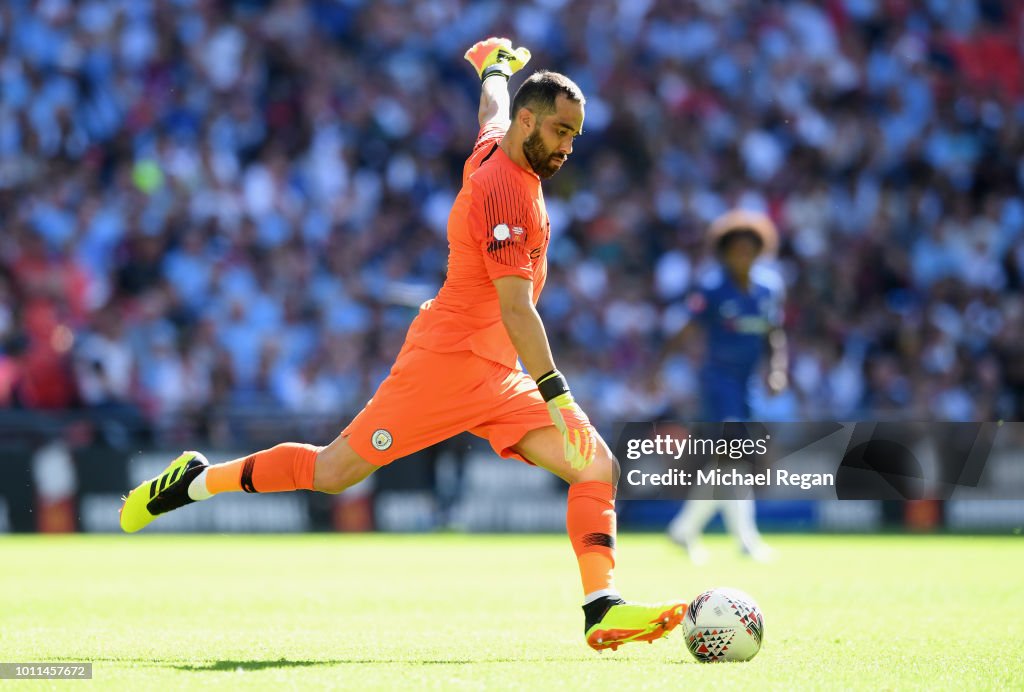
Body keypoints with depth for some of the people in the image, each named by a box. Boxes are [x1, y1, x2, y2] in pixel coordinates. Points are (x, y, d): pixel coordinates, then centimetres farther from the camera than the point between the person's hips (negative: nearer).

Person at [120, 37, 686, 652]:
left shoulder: (494, 149, 9)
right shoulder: (504, 191, -18)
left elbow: (493, 108, 36)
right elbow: (515, 308, -25)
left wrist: (496, 65, 58)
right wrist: (555, 393, -29)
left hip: (494, 377, 10)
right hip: (447, 360, -10)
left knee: (598, 465, -6)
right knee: (333, 473, -4)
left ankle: (604, 609, -14)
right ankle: (197, 481, 16)